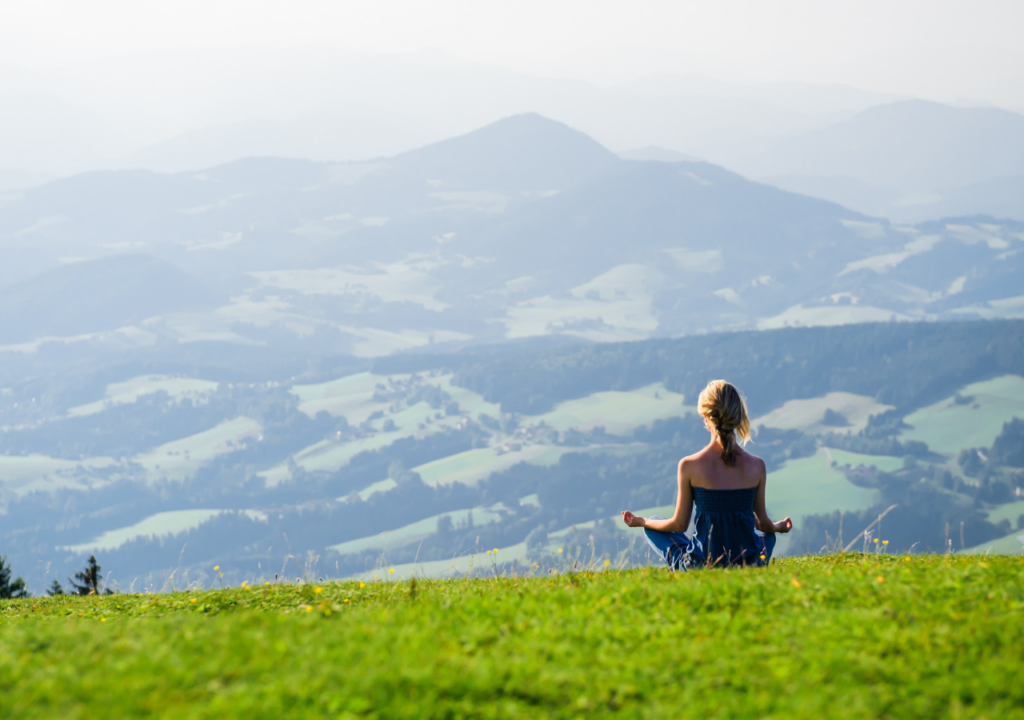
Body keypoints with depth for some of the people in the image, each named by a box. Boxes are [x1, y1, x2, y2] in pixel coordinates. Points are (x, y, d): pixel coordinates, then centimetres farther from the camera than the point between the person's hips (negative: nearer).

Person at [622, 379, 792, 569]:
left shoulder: (689, 466, -13)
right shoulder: (756, 466, -8)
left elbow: (679, 525, -3)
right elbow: (763, 523, 4)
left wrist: (640, 522, 17)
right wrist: (778, 527, 30)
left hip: (701, 565, -2)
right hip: (749, 564, 2)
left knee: (652, 525, 24)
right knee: (767, 535, 39)